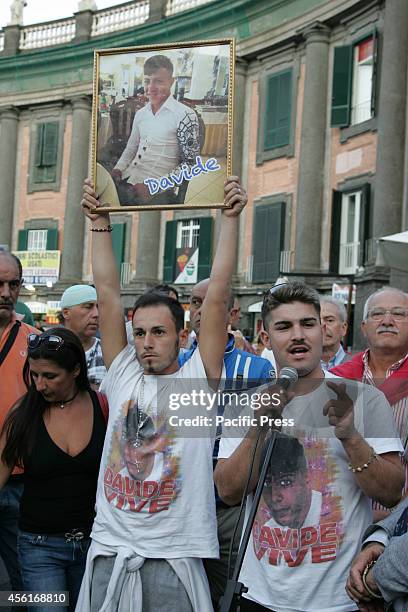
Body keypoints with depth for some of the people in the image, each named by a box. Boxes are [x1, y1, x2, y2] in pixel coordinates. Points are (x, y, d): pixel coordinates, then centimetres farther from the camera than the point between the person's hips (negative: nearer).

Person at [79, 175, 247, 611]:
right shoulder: (122, 374, 8)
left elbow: (217, 294, -4)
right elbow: (107, 294, 6)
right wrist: (99, 223, 6)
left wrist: (230, 218, -6)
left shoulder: (198, 378, 1)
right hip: (109, 549, 3)